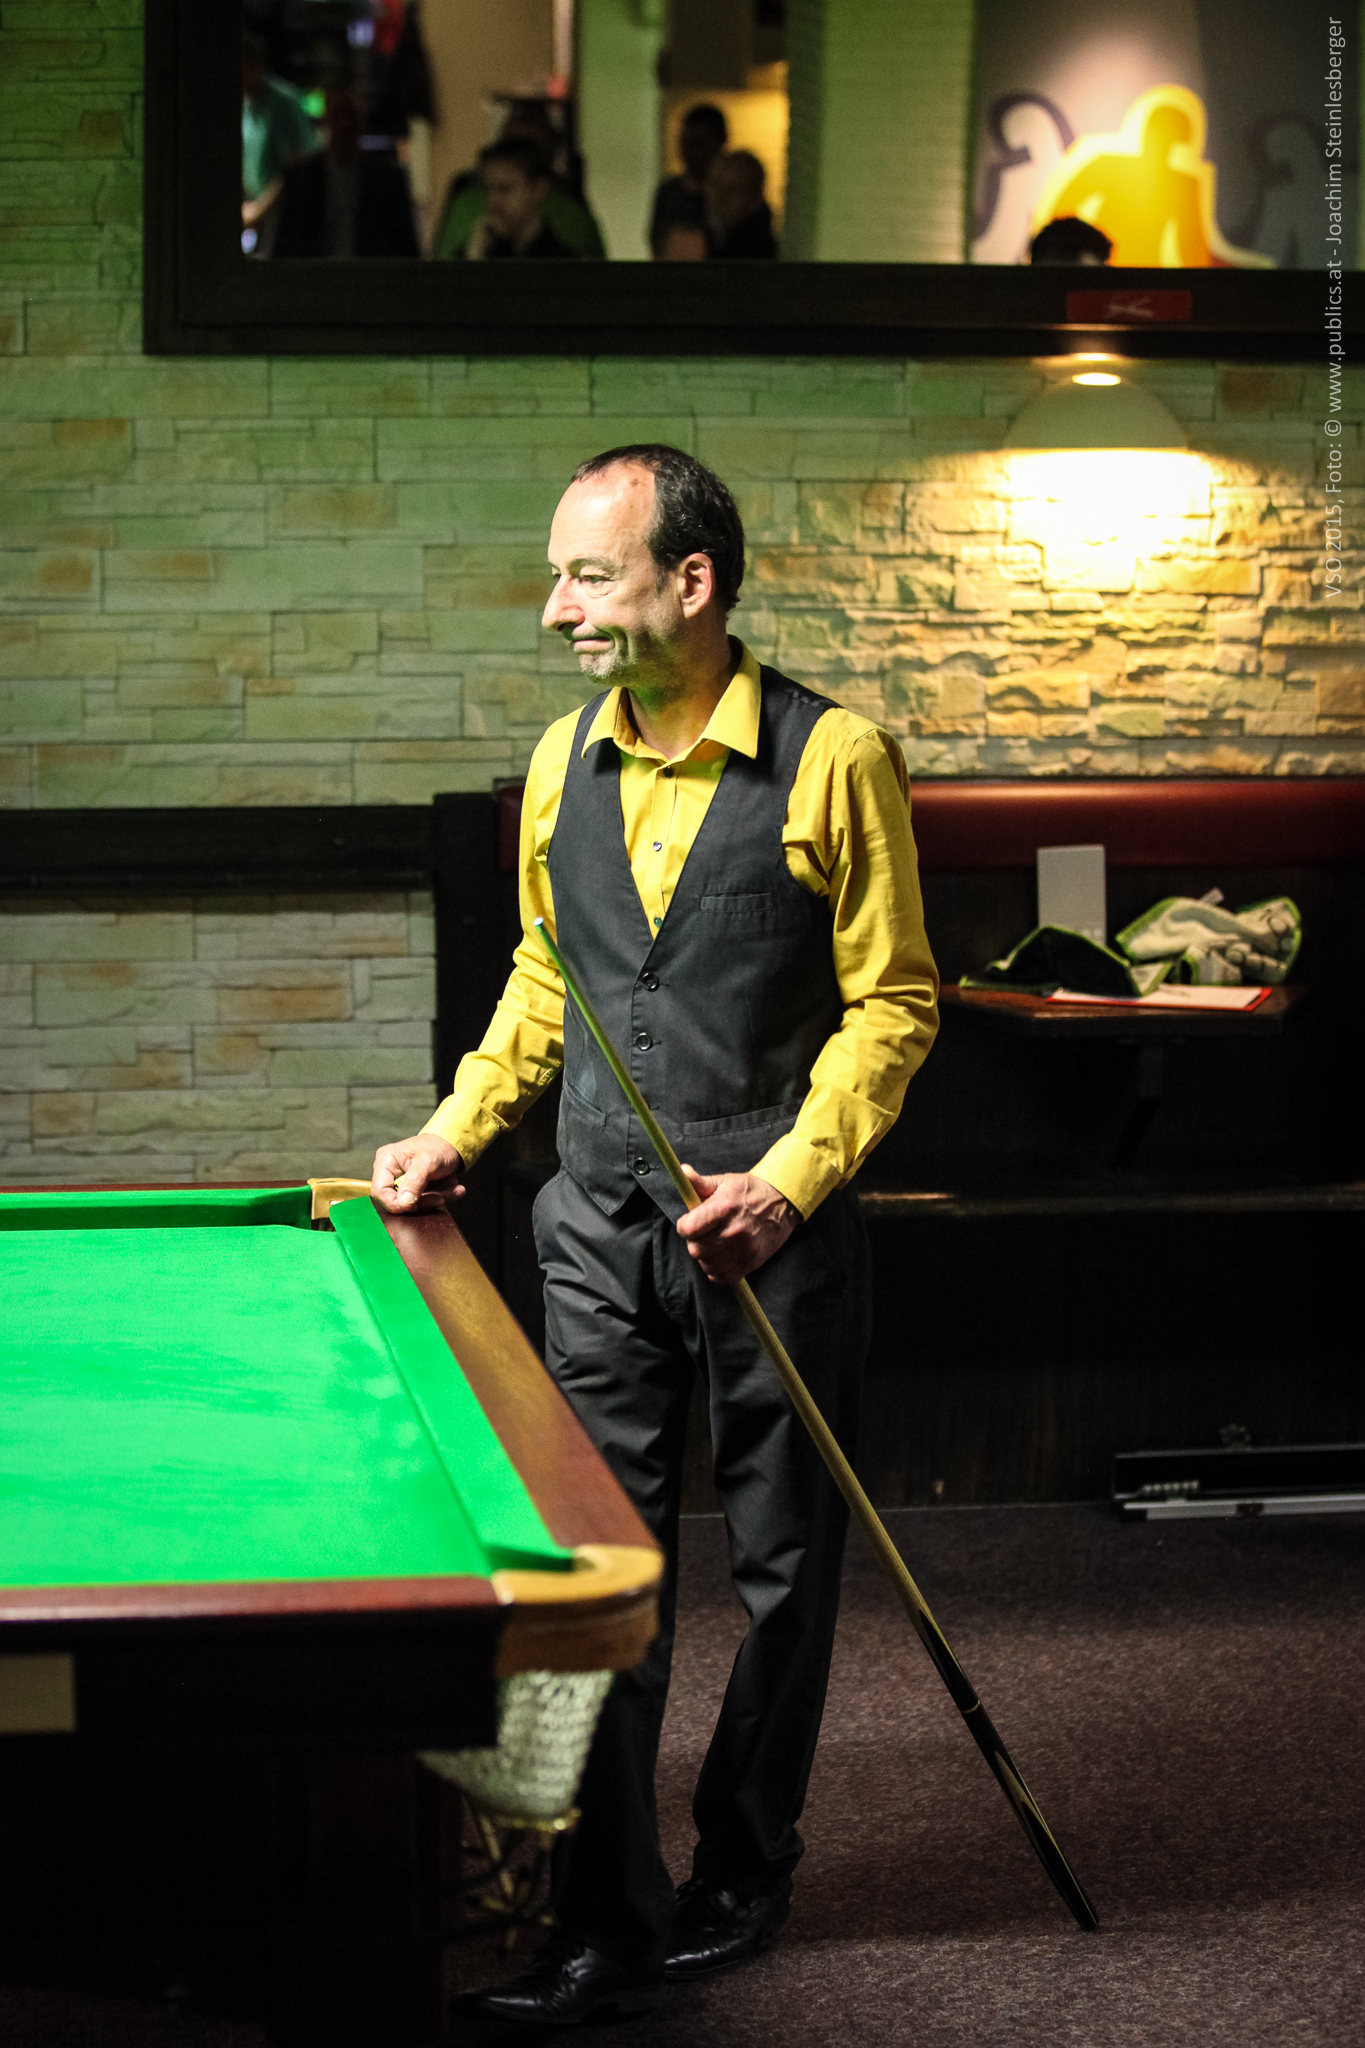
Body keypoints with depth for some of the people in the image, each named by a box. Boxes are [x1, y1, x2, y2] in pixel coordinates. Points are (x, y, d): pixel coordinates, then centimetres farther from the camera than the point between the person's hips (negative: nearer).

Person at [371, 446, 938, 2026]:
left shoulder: (833, 759, -10)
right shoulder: (564, 762, 6)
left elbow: (893, 1004, -8)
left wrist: (785, 1181, -18)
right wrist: (460, 1125, 8)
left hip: (772, 1235, -4)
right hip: (598, 1228, 4)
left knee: (779, 1565, 9)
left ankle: (740, 1877, 26)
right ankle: (610, 1926, 4)